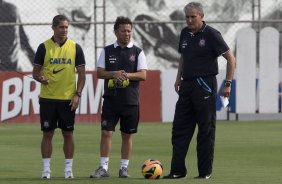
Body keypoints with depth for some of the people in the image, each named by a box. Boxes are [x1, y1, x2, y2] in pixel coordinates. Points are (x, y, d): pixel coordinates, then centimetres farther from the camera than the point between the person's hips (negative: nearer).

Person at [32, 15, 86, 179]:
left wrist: (78, 94, -6)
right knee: (47, 133, 1)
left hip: (68, 99, 0)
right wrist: (40, 78, -19)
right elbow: (36, 71, 4)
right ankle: (46, 169, 6)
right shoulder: (44, 47, 1)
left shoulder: (75, 48, 2)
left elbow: (81, 73, 4)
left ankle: (69, 169, 8)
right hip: (47, 98, 0)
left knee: (68, 133, 2)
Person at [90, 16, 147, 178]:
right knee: (106, 132, -6)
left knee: (127, 135, 4)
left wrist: (127, 75, -19)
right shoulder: (107, 51, 7)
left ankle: (124, 168, 12)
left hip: (130, 100, 0)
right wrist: (114, 74, -16)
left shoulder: (137, 52, 4)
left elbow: (143, 75, -4)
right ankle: (104, 168, -2)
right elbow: (99, 73, 2)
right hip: (111, 98, 0)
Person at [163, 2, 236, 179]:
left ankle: (205, 171, 4)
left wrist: (228, 84, -11)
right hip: (187, 85, 7)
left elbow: (231, 58, -7)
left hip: (205, 86, -7)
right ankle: (178, 170, 6)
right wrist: (179, 78, 15)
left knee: (206, 130, -1)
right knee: (179, 128, 4)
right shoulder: (185, 33, 10)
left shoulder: (211, 34, -9)